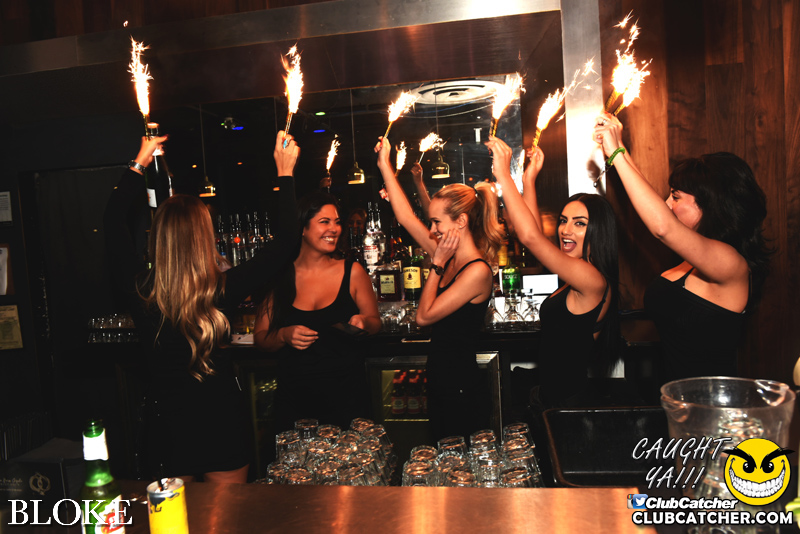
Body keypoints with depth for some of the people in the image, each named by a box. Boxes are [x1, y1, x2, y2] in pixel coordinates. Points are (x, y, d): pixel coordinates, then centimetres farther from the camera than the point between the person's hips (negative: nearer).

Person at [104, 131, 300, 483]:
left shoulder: (139, 291, -14)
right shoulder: (221, 291, -21)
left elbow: (113, 222, 4)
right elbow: (285, 245, -13)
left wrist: (138, 164, 13)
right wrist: (285, 174, -5)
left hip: (165, 425, 2)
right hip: (221, 424, -2)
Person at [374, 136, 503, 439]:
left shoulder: (477, 271, -19)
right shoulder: (450, 258, 4)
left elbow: (424, 316, -18)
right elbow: (406, 218, 9)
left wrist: (437, 265, -13)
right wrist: (384, 166, 12)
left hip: (462, 390, -8)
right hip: (440, 383, 8)